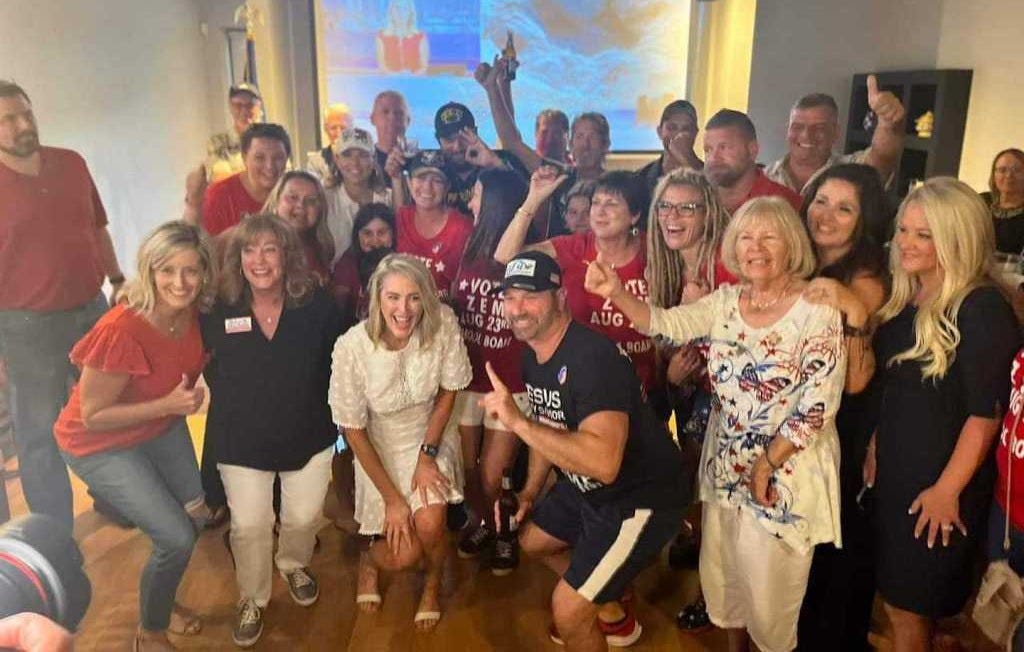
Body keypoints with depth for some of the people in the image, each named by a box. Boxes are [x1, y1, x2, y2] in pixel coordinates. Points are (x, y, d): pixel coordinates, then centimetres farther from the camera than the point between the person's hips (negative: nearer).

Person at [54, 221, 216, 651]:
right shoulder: (122, 331, -34)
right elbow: (92, 416, -24)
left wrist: (189, 395, -10)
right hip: (101, 446, -6)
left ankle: (159, 602, 43)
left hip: (161, 428, 7)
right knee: (177, 538, -7)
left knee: (197, 515, 14)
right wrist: (168, 405, -29)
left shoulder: (193, 313, -14)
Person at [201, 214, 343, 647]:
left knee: (303, 517, 12)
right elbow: (206, 367, 3)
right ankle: (252, 601, 32)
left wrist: (330, 412, -3)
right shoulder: (218, 310, -13)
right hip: (240, 441, 0)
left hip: (308, 435, 1)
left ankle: (294, 565, 47)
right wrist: (233, 404, -1)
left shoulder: (317, 305, -14)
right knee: (249, 526, 4)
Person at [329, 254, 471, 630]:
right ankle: (370, 559, 34)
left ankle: (433, 585, 15)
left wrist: (428, 454, -11)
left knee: (428, 524, -22)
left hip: (431, 438, 1)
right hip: (379, 450, -1)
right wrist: (391, 497, -12)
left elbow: (448, 390, -5)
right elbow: (353, 430, -14)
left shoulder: (443, 324, -23)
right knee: (403, 555, -6)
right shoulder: (352, 347, -26)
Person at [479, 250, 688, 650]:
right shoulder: (533, 355, -1)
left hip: (639, 498, -9)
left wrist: (518, 421, -41)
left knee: (567, 611, -10)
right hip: (584, 488, 10)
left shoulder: (593, 357, -31)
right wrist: (531, 492, 10)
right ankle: (613, 608, 44)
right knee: (532, 541, 27)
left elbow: (604, 463, -42)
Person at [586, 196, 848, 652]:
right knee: (722, 570, 19)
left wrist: (767, 463, -15)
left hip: (788, 469, -5)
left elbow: (819, 405, -17)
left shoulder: (817, 312, -15)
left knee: (769, 582, 10)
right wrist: (617, 293, -26)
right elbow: (665, 324, -9)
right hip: (727, 465, 5)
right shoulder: (725, 302, 0)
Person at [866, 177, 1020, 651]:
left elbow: (986, 413, -20)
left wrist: (947, 489, -18)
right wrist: (874, 449, 10)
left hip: (938, 486, -7)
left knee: (906, 606, 7)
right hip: (893, 474, 7)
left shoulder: (982, 309, -19)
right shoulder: (903, 301, 5)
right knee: (897, 597, 19)